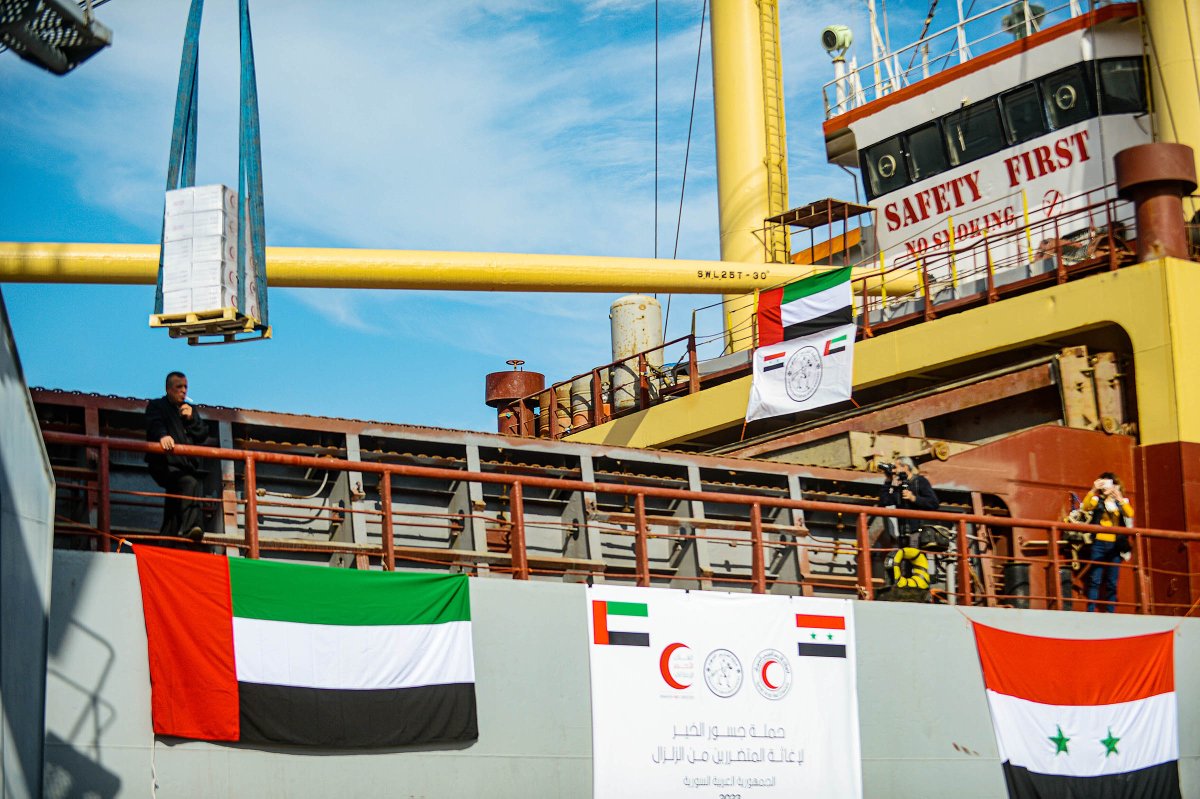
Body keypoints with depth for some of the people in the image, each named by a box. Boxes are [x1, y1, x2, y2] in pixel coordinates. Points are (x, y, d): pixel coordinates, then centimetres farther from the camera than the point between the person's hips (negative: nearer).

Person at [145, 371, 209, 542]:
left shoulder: (190, 410, 26)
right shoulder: (156, 406, 9)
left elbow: (203, 436, 16)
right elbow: (154, 425, -13)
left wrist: (191, 418, -1)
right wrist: (163, 436, -35)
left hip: (187, 466, 7)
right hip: (165, 463, -7)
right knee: (189, 483, -32)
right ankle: (190, 526, -42)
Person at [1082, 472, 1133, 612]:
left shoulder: (1122, 502, 14)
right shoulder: (1097, 500, 9)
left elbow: (1130, 514, -7)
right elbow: (1085, 507, -12)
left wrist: (1120, 499, -18)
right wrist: (1093, 490, -21)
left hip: (1115, 545, 2)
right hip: (1098, 543, -2)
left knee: (1112, 582, 3)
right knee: (1095, 579, -9)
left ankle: (1111, 612, 7)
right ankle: (1090, 611, -11)